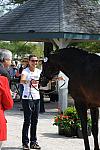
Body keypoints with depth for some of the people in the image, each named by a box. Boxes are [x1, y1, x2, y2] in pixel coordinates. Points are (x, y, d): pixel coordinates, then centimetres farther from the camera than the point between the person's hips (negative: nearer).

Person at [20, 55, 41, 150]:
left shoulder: (38, 71, 6)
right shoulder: (25, 71, -12)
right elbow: (22, 81, -32)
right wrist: (30, 81, -53)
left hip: (36, 97, 6)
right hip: (27, 98, -6)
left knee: (35, 121, 9)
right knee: (27, 121, -7)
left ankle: (33, 142, 16)